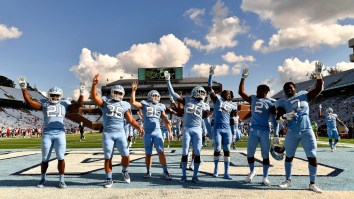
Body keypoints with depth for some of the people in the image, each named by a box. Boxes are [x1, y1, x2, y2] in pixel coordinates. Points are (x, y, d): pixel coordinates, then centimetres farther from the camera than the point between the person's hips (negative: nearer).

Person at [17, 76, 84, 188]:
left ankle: (61, 180, 9)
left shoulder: (64, 104, 8)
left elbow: (79, 105, 3)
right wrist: (24, 88, -4)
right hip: (47, 134, 1)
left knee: (61, 158, -3)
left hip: (60, 134, -1)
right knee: (45, 159, 9)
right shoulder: (44, 104, 8)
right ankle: (42, 179, 27)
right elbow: (29, 101, 1)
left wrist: (81, 93, -5)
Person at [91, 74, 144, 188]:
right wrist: (94, 84, -27)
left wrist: (139, 127, -8)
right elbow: (94, 97, -13)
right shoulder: (105, 101, 4)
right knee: (108, 158, 4)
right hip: (107, 134, -1)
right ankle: (109, 179, 19)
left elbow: (130, 120, 7)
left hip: (120, 133, 2)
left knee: (126, 155, -1)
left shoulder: (124, 105, 9)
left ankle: (124, 171, 29)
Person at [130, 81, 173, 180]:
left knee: (161, 152, -5)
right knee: (148, 153, 7)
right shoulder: (144, 104, 5)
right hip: (147, 133, -1)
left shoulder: (160, 107, 10)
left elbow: (165, 120, 10)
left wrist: (169, 131, 5)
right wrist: (133, 90, -11)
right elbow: (133, 102, -6)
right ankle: (148, 172, 21)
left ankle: (165, 172, -1)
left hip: (157, 132, 1)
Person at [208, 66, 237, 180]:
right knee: (217, 150, 3)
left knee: (227, 150, 4)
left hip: (227, 129, 3)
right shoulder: (217, 99, 3)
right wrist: (211, 75, -13)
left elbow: (233, 119, 16)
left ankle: (226, 173, 12)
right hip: (217, 128, -3)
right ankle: (216, 169, 22)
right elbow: (210, 88, -7)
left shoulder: (233, 105, 11)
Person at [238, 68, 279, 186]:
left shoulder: (271, 102, 0)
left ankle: (265, 177, 18)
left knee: (265, 155, 5)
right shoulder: (252, 99, 8)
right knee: (250, 153, 8)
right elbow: (241, 92, 6)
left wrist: (276, 134, -4)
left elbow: (274, 120, 0)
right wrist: (243, 78, 1)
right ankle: (252, 172, 32)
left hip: (265, 131, -2)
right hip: (253, 130, 2)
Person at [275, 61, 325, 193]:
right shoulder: (282, 102, 0)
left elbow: (319, 89, -1)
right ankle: (288, 180, 26)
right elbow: (278, 117, -9)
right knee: (289, 156, 10)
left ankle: (312, 184, 11)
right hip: (292, 133, 0)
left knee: (312, 157, -2)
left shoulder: (303, 95, 5)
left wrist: (318, 74, -13)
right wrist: (285, 117, -32)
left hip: (307, 131, 1)